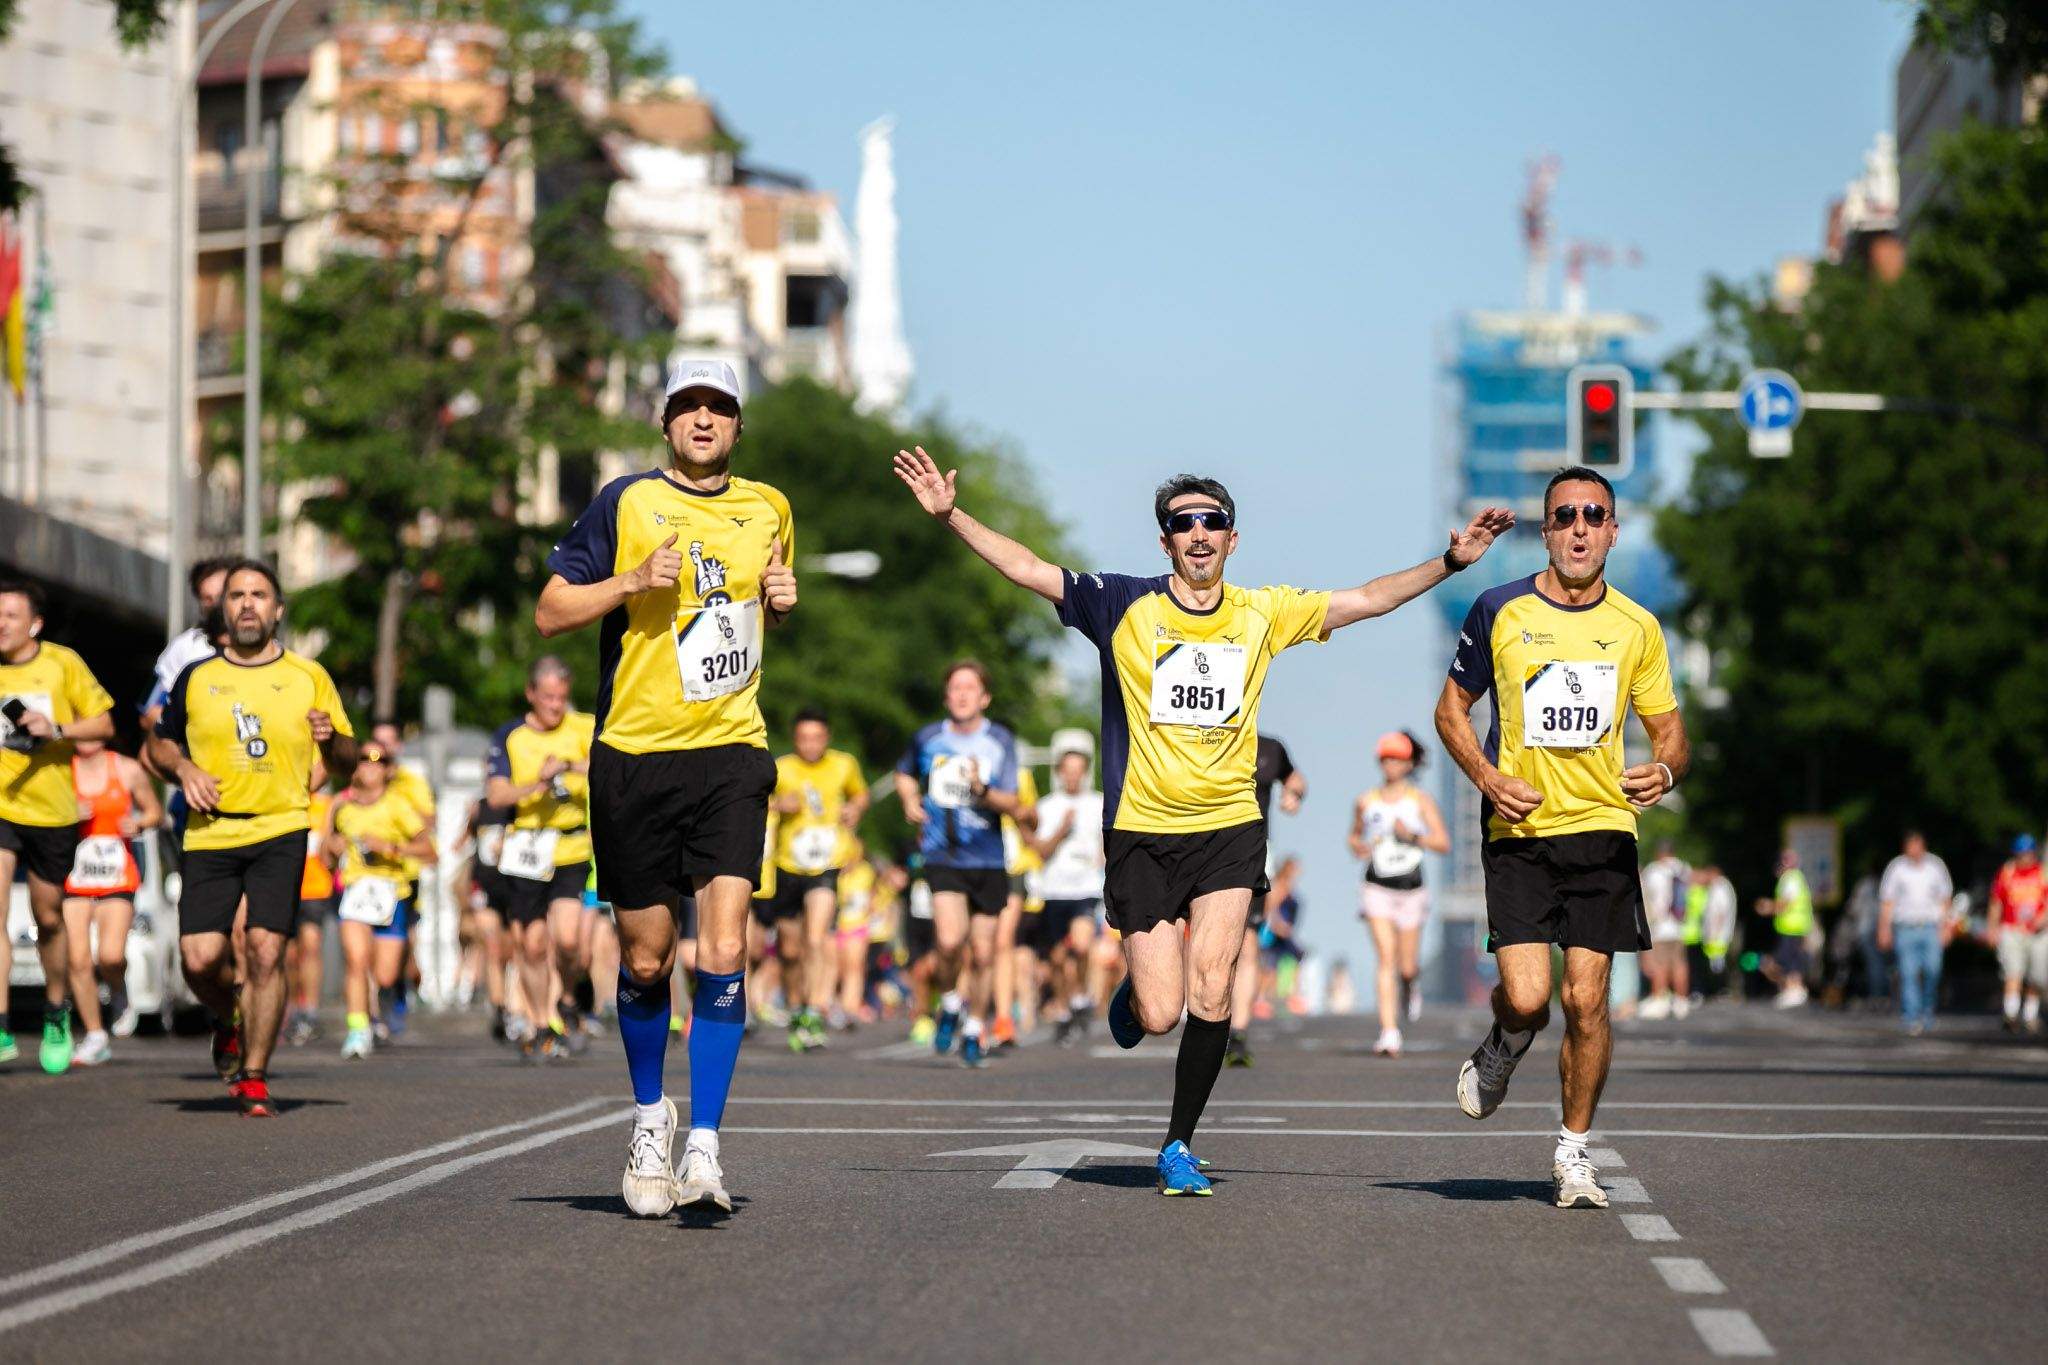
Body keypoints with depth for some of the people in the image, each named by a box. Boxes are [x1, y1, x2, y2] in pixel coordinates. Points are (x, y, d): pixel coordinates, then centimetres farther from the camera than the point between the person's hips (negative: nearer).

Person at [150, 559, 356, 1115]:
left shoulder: (309, 677, 8)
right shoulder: (196, 678, 11)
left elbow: (348, 761, 11)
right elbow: (160, 744, 21)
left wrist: (331, 739, -12)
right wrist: (183, 768, 0)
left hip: (281, 830, -1)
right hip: (210, 834, 1)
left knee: (265, 949, -13)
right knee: (199, 958, -9)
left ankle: (254, 1076, -1)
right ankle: (228, 1023, 26)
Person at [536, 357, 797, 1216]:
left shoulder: (768, 509, 12)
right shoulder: (627, 503, 0)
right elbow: (550, 612, 1)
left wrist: (782, 603, 5)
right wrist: (634, 581, -14)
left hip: (732, 756, 1)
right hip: (636, 756, -1)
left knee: (724, 952, -14)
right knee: (645, 960, 7)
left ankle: (703, 1146, -12)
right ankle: (650, 1119, 31)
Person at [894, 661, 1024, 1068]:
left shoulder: (1001, 742, -1)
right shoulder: (927, 738, 5)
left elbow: (1012, 804, -8)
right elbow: (905, 774, 27)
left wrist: (983, 791, -27)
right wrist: (910, 799, 7)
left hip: (989, 862, 0)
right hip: (942, 857, 0)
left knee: (982, 953, 5)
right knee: (950, 940, -21)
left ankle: (975, 1030, 24)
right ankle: (950, 1004, 7)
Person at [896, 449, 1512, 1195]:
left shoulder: (1263, 613, 6)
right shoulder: (1125, 605, -2)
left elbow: (1365, 600, 14)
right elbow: (1028, 569, -5)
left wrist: (1451, 561, 10)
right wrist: (951, 515, -15)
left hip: (1229, 831, 2)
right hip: (1142, 833, -2)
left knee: (1211, 993, -12)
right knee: (1160, 1014, -6)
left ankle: (1179, 1145, 4)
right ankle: (1134, 988, 32)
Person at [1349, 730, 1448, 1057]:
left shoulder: (1421, 800, 1)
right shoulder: (1366, 802, 6)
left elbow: (1444, 844, -4)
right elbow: (1355, 836, 22)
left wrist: (1413, 837, -19)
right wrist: (1358, 846, 0)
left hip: (1411, 888, 0)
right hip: (1377, 887, 0)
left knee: (1407, 966, 6)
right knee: (1386, 959, -14)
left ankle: (1409, 988, 45)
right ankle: (1389, 1034, -17)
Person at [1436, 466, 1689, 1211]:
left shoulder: (1636, 628, 5)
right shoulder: (1500, 611, 0)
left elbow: (1669, 730, 12)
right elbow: (1451, 708, 10)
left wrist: (1663, 769, -11)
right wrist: (1486, 777, -7)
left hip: (1603, 828, 1)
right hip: (1518, 832, -1)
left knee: (1586, 1000, -5)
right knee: (1526, 998, -12)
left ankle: (1573, 1151, 12)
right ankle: (1503, 1049, 25)